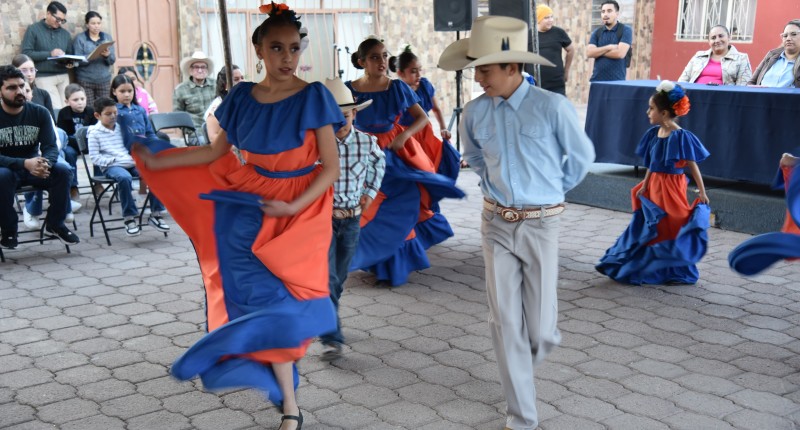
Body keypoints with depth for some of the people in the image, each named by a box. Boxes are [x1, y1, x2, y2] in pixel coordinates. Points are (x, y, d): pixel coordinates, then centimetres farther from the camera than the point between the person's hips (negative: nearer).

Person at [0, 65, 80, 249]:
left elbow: (51, 147, -10)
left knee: (62, 170, -24)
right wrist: (25, 163, -36)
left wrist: (44, 163, -35)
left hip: (33, 168, 3)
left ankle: (55, 224, -5)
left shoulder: (39, 112, -4)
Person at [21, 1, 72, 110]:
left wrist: (70, 62, -4)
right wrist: (50, 54, -17)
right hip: (44, 77, -5)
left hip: (63, 77, 5)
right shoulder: (33, 30, 0)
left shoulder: (65, 34, 14)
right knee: (57, 109, -14)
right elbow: (26, 53, -8)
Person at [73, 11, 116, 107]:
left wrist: (107, 55, -19)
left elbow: (113, 60, 5)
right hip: (86, 81, -3)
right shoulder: (80, 38, 1)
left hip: (104, 80, 3)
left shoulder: (107, 37, 10)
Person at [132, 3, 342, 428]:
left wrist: (294, 207, -21)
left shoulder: (313, 97, -11)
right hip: (250, 208, 3)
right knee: (267, 300, 7)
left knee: (280, 301, 2)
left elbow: (331, 167, -11)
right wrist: (156, 163, 8)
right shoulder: (242, 97, 1)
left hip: (299, 211, -3)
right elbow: (216, 152, 10)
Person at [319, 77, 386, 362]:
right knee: (327, 278, -11)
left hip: (352, 218, 4)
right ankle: (332, 338, -8)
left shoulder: (366, 142, -3)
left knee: (339, 277, 16)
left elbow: (379, 161, 20)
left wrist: (371, 192, 13)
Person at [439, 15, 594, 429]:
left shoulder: (552, 107, -15)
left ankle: (521, 368, 41)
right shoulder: (474, 112, -3)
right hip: (496, 223, 3)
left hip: (540, 225, -2)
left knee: (541, 329, 3)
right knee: (505, 322, 2)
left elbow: (582, 156, 2)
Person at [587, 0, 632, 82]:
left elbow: (620, 53, -14)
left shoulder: (625, 30, -1)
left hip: (617, 80, -4)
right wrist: (608, 47, -13)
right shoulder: (596, 32, 12)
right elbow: (589, 52, -2)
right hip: (597, 79, 4)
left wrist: (598, 51, -4)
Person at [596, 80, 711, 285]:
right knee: (649, 227, 14)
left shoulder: (681, 136, -16)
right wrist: (644, 186, 10)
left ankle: (678, 272, 18)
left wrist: (702, 192, -14)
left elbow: (692, 165, -14)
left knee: (670, 228, 3)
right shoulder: (654, 133, 4)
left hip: (671, 187, -7)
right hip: (654, 186, 7)